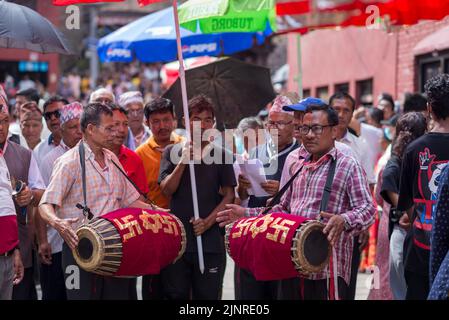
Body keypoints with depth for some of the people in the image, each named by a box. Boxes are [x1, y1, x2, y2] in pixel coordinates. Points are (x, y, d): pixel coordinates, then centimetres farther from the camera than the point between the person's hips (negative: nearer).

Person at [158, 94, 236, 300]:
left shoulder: (220, 155, 5)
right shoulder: (172, 152, 6)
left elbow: (229, 196, 3)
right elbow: (167, 190, -3)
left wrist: (208, 222, -10)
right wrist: (183, 162, -15)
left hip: (210, 241, 0)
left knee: (208, 295, 4)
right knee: (175, 294, 5)